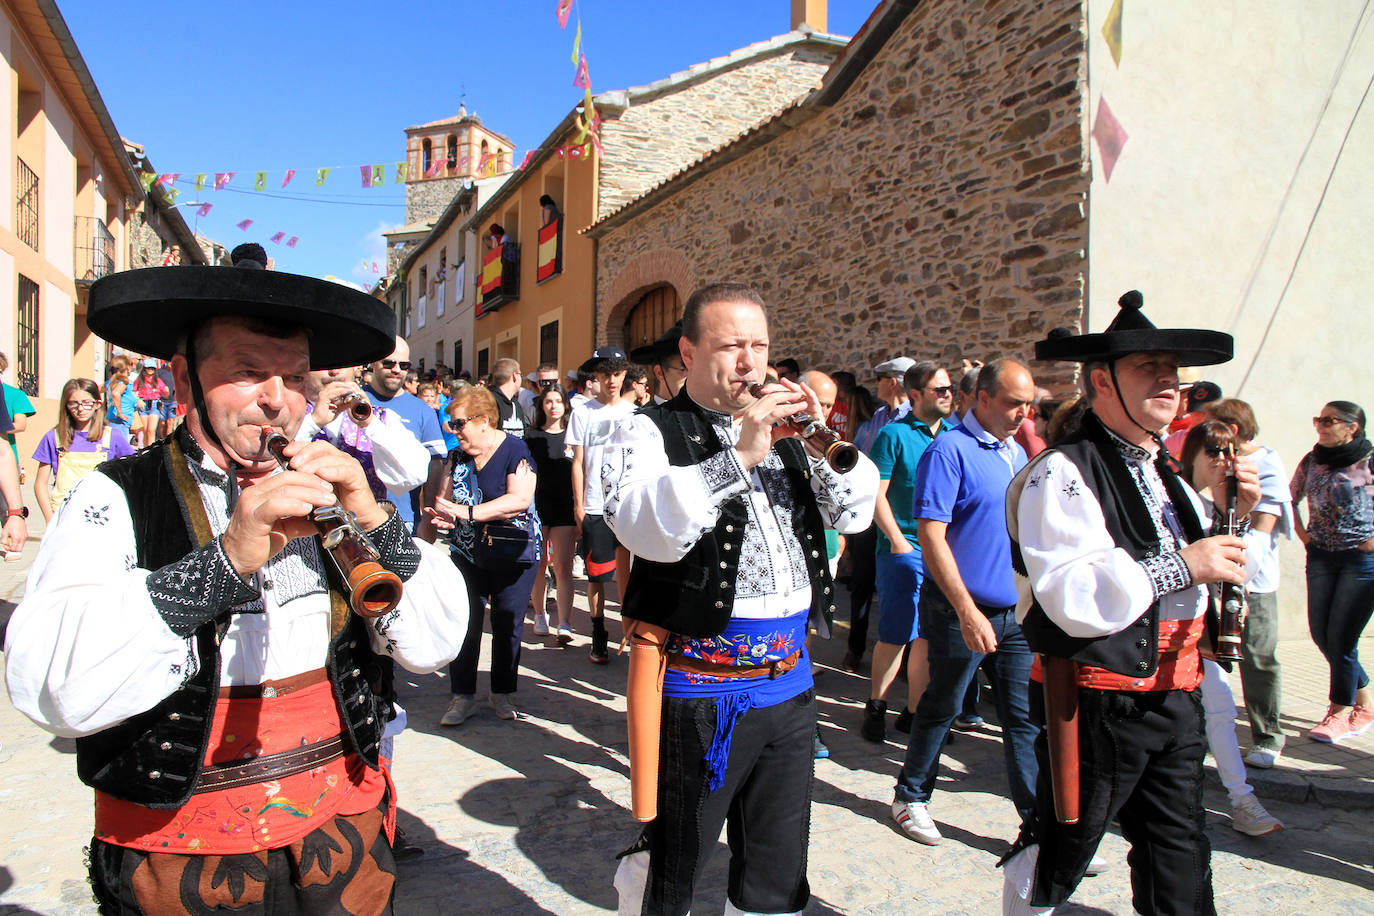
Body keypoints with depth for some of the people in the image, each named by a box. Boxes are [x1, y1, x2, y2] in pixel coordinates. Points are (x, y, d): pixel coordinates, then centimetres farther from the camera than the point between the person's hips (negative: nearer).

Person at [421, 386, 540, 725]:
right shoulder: (457, 457, 7)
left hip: (512, 556, -4)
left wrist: (468, 512, -26)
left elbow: (520, 499, -23)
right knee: (463, 624, 2)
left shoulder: (514, 449, -11)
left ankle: (503, 693, 24)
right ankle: (463, 696, 15)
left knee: (507, 626, 7)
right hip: (466, 554, 4)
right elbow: (443, 502, 12)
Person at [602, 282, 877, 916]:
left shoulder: (784, 433, 12)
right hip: (700, 692, -5)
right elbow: (648, 528, -24)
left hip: (789, 686, 6)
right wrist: (739, 456, -29)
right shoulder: (651, 432, -6)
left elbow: (854, 512, 8)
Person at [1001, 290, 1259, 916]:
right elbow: (1070, 596, -26)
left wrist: (1232, 512, 8)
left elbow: (1202, 572, 23)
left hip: (1174, 701, 8)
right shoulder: (1062, 473, -15)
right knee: (1058, 855, 10)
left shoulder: (1167, 473, 14)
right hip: (1098, 704, -8)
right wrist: (1182, 565, -24)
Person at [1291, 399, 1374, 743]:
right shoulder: (1311, 461, 5)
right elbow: (1291, 500, 20)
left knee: (1341, 637, -5)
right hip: (1321, 556, 5)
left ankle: (1340, 713, 12)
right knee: (1320, 634, 7)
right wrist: (1302, 533, 10)